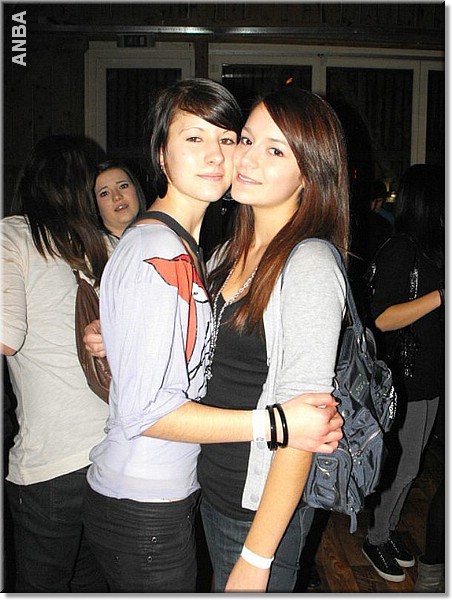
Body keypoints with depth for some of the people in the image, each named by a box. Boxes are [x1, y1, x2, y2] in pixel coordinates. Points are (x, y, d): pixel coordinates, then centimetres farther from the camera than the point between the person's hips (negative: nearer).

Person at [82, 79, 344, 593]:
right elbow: (143, 410, -24)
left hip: (175, 492, 9)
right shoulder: (155, 256, -22)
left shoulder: (183, 246, 8)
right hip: (145, 515, -9)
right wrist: (276, 424, -24)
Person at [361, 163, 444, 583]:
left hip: (430, 375, 8)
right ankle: (376, 540, 26)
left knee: (408, 462, 19)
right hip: (405, 379, -8)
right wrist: (440, 296, -26)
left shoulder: (429, 248, 9)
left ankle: (388, 528, 37)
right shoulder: (399, 250, -18)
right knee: (402, 466, 4)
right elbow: (382, 319, -23)